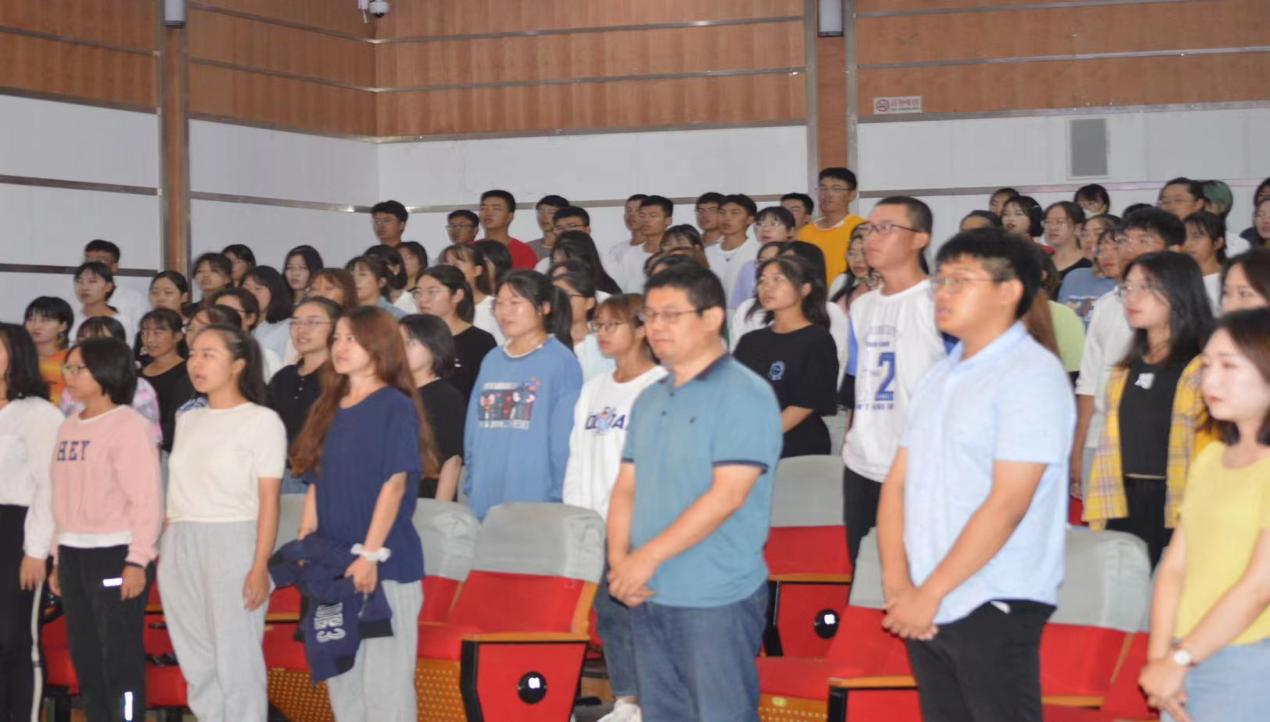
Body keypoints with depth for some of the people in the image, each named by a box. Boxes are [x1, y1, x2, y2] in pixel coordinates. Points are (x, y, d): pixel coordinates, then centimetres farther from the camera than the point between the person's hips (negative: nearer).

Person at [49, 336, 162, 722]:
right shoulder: (68, 428, 14)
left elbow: (147, 498, -14)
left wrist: (138, 560, -18)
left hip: (115, 554, -8)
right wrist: (58, 558, 14)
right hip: (73, 555, 8)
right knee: (85, 657, 12)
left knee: (120, 656, -5)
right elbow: (62, 498, 15)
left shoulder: (128, 425, -9)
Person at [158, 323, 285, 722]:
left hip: (232, 544, -6)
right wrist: (166, 548, 9)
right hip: (179, 548, 7)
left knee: (237, 659, -3)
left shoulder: (262, 421, -4)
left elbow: (269, 500, -8)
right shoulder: (187, 421, 15)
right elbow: (180, 492, 15)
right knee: (196, 661, 9)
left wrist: (260, 565, -14)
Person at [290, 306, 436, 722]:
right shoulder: (329, 408, 14)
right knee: (340, 673, 9)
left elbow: (395, 483, -13)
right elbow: (316, 483, 15)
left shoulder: (395, 406, -6)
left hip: (385, 562, -7)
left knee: (385, 679, -6)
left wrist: (370, 554, -18)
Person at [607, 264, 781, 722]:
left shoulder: (744, 394, -10)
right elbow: (627, 487, 14)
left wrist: (648, 557, -19)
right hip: (648, 597, 7)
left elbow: (727, 495, -19)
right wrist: (620, 560, -4)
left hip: (717, 598, -7)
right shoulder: (650, 400, 15)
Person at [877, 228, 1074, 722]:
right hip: (925, 609, 7)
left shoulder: (1033, 376, -10)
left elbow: (1006, 505, -17)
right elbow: (898, 482, 11)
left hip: (995, 610, -7)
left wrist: (929, 592, -15)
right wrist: (898, 583, -3)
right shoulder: (938, 377, 15)